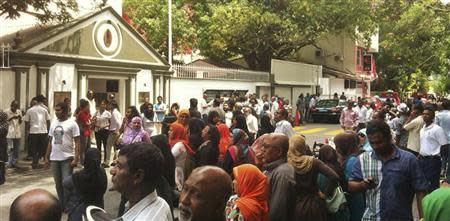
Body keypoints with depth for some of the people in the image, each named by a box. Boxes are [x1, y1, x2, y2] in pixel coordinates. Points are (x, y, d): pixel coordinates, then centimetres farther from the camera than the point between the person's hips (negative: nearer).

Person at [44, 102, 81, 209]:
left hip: (67, 158, -5)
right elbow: (50, 141, 15)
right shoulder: (53, 123, 10)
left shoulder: (72, 124, -7)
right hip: (54, 158, 6)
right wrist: (47, 157, 11)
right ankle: (61, 204, 23)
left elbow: (77, 142, -9)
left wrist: (76, 159, -16)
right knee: (58, 183, 12)